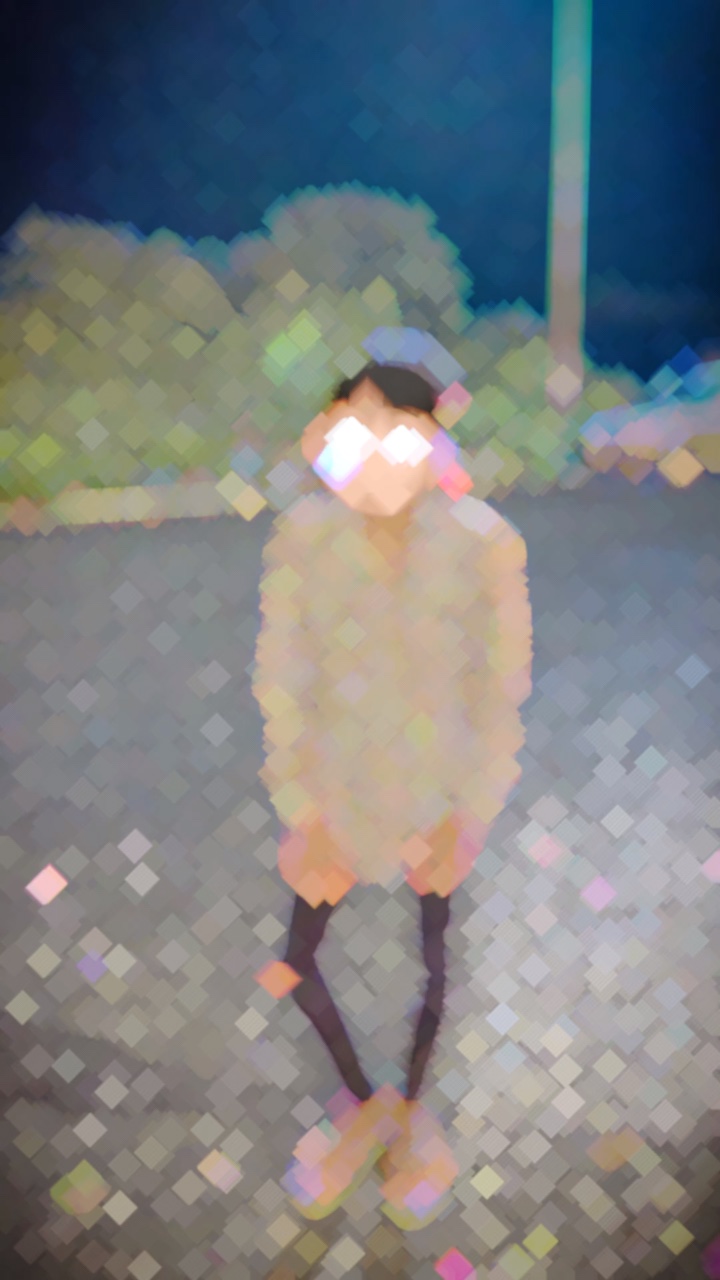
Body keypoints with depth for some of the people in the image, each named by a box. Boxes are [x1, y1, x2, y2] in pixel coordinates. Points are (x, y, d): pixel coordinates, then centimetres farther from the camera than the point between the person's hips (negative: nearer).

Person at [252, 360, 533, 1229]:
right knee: (299, 962, 9)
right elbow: (281, 681, -8)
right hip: (339, 784, 2)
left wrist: (469, 818, -7)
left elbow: (503, 685, -10)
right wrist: (303, 813, -6)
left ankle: (410, 1110, 44)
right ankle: (362, 1105, 39)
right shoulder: (304, 537, -19)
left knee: (426, 956, 13)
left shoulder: (482, 542, -21)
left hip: (440, 788, -1)